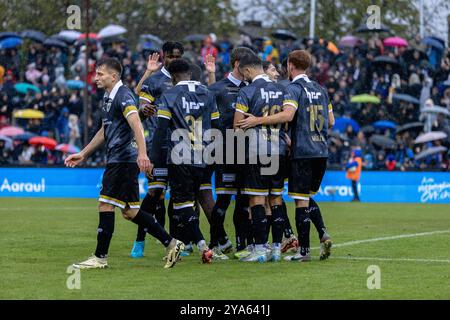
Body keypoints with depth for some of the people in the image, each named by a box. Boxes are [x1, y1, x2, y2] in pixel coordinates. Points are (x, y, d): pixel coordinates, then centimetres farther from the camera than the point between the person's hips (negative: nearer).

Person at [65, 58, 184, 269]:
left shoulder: (123, 96, -12)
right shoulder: (108, 98, 18)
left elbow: (136, 125, -26)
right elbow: (104, 132, 30)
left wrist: (142, 154, -39)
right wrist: (83, 154, 32)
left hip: (124, 160, -10)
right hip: (116, 160, 10)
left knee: (105, 206, -7)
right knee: (129, 212, 9)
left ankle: (100, 257, -2)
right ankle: (171, 244, 12)